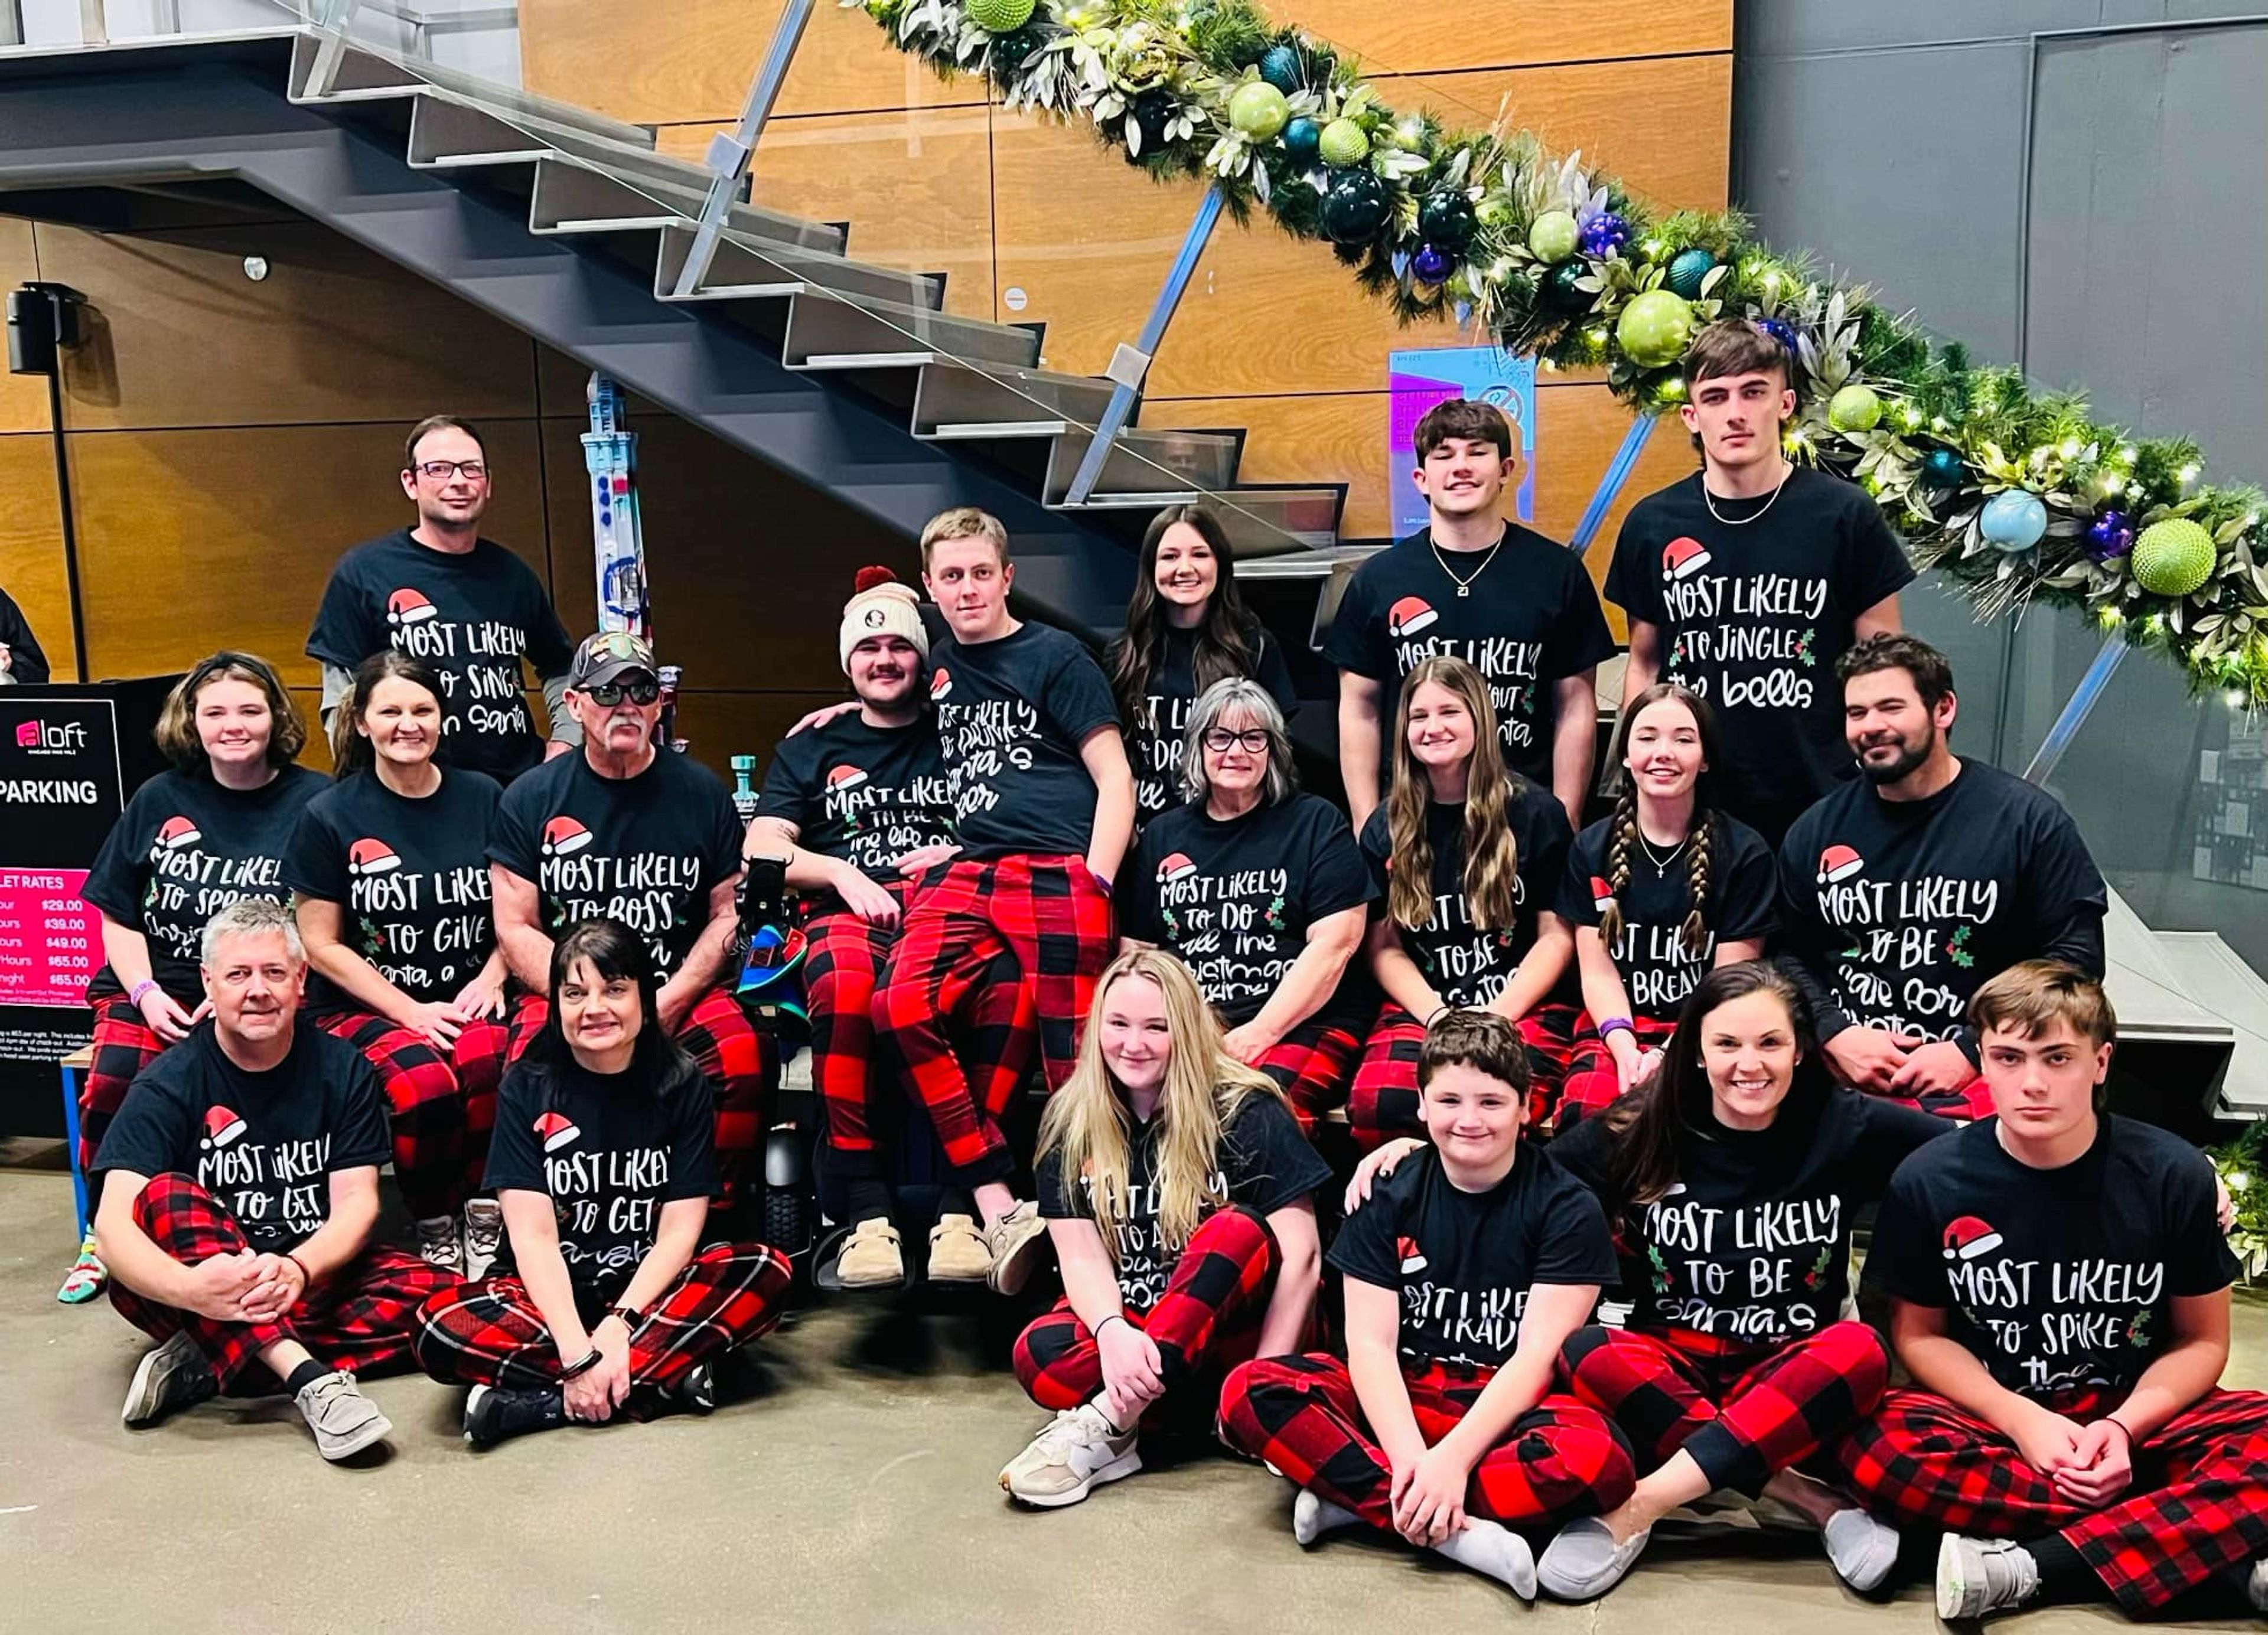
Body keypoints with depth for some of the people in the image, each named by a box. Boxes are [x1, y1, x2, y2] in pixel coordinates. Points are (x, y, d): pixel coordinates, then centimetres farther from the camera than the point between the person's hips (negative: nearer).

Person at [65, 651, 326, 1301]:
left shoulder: (312, 802, 0)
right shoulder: (160, 799, 11)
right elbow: (119, 916, 14)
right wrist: (146, 992, -3)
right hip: (156, 988, 3)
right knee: (113, 1083, -24)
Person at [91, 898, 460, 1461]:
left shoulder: (341, 1069, -2)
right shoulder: (169, 1083, -9)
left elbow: (357, 1202, -8)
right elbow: (113, 1223, -20)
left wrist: (296, 1270, -30)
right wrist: (190, 1287, -41)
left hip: (315, 1277, 2)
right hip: (204, 1299, -2)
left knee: (443, 1292, -22)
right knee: (167, 1196, -30)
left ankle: (208, 1365, -25)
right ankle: (310, 1377, -41)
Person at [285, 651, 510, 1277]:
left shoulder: (483, 799, 7)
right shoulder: (329, 817, 0)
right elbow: (322, 945, 0)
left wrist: (491, 978, -7)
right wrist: (411, 1012, -10)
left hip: (468, 998, 2)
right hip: (364, 1007, -1)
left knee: (489, 1060, -34)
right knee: (423, 1084, -33)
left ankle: (484, 1212, -11)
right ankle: (433, 1225, -6)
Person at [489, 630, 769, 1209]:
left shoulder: (702, 792, 10)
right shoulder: (530, 799, 7)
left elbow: (729, 912, 8)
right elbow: (516, 929, 3)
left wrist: (669, 1001, -8)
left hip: (683, 991, 1)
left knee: (746, 1058, -30)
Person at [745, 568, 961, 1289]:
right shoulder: (811, 748, 24)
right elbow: (763, 850, 11)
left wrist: (966, 853, -6)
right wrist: (843, 872, -5)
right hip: (847, 914, 1)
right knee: (845, 986, -39)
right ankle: (868, 1211, -34)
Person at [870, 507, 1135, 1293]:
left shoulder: (1056, 657, 8)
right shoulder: (940, 663, 23)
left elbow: (1115, 780, 3)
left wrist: (1093, 889, -9)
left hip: (1057, 872, -4)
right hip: (968, 872, 4)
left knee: (1074, 1057, -13)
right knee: (902, 1004, -21)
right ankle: (995, 1206, -20)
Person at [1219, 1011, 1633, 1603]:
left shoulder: (1568, 1208, -5)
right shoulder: (1389, 1196, 0)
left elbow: (1539, 1354, -13)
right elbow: (1371, 1344, -7)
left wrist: (1452, 1459, -27)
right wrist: (1409, 1457, -25)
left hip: (1510, 1407, -2)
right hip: (1402, 1398, 2)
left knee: (1598, 1458, -36)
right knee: (1251, 1393, -24)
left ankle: (1357, 1497, -25)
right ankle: (1459, 1531, -31)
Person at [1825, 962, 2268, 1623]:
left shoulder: (2173, 1175, -7)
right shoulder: (1929, 1180, -8)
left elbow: (2200, 1341, 2)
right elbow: (1920, 1334, 2)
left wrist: (2122, 1427, -16)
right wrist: (2020, 1419, -16)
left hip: (2135, 1421, 0)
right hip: (1994, 1418, 0)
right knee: (1873, 1448, -32)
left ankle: (2027, 1571, -28)